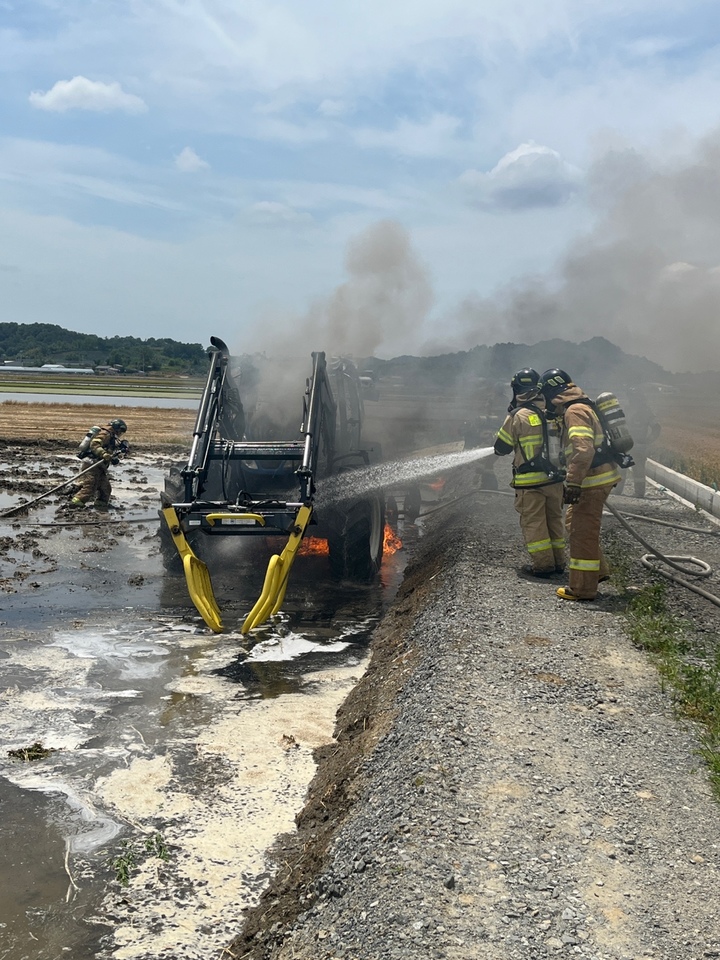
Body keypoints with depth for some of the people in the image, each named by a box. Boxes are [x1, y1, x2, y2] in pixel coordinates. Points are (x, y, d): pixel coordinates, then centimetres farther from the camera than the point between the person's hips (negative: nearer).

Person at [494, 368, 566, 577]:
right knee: (554, 519, 16)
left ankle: (543, 564, 3)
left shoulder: (517, 416, -12)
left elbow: (500, 448, -2)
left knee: (533, 522, 3)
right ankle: (558, 561, 22)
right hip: (554, 478, 5)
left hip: (530, 481, -5)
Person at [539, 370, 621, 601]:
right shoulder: (583, 407, 17)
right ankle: (598, 571, 28)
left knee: (583, 532, -4)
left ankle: (583, 588, 4)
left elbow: (583, 450, -28)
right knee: (574, 521, 22)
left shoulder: (575, 412, -17)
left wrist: (573, 483, -27)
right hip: (600, 477, 11)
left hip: (594, 481, -11)